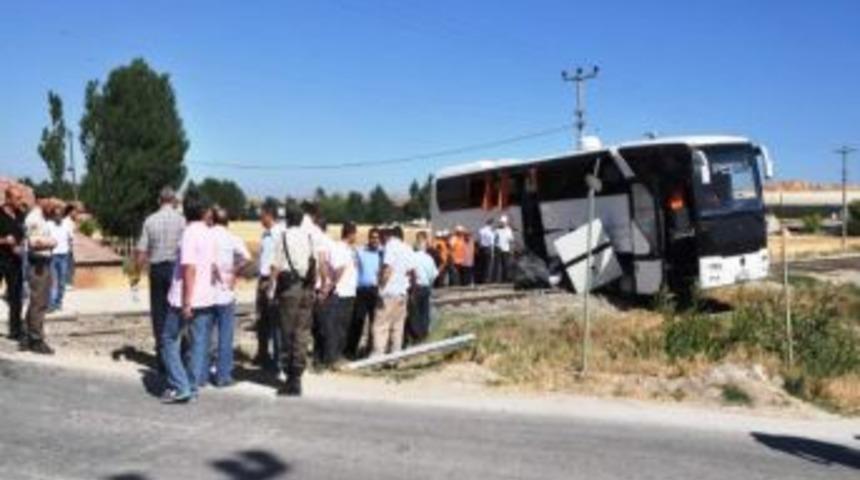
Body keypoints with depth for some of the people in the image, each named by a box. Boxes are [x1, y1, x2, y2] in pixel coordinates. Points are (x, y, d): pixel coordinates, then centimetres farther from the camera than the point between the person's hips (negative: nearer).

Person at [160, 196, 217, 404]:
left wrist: (186, 303, -18)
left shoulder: (190, 233, -14)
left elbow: (189, 268, -19)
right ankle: (192, 388, 13)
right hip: (206, 298, 6)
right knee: (199, 343, 9)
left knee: (170, 341, 6)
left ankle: (179, 387, 1)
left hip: (184, 299, -6)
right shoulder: (211, 234, 7)